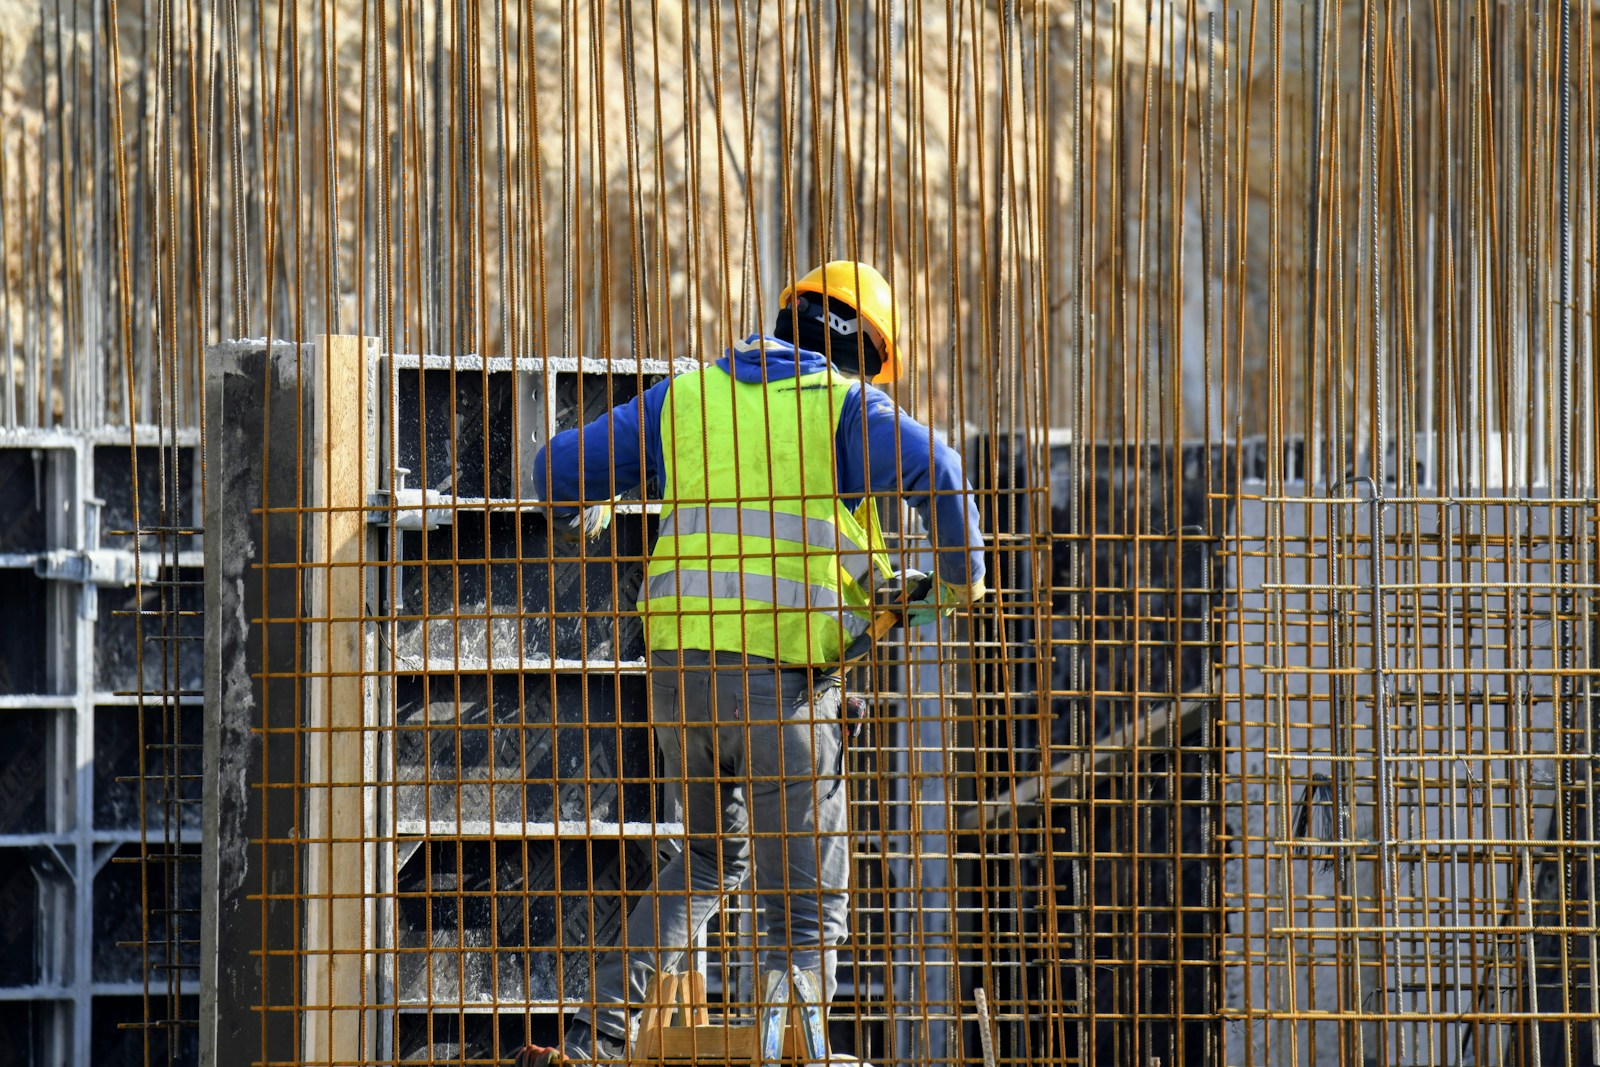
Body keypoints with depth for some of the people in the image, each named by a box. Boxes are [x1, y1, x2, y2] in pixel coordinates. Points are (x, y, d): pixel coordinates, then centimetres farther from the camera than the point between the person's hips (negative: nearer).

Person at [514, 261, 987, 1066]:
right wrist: (961, 575, 0)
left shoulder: (684, 397, 14)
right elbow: (939, 475, -16)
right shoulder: (844, 406, 1)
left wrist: (583, 505, 39)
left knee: (713, 858, 27)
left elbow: (560, 468, 16)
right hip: (784, 678, -5)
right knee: (807, 909, 2)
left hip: (679, 667, 5)